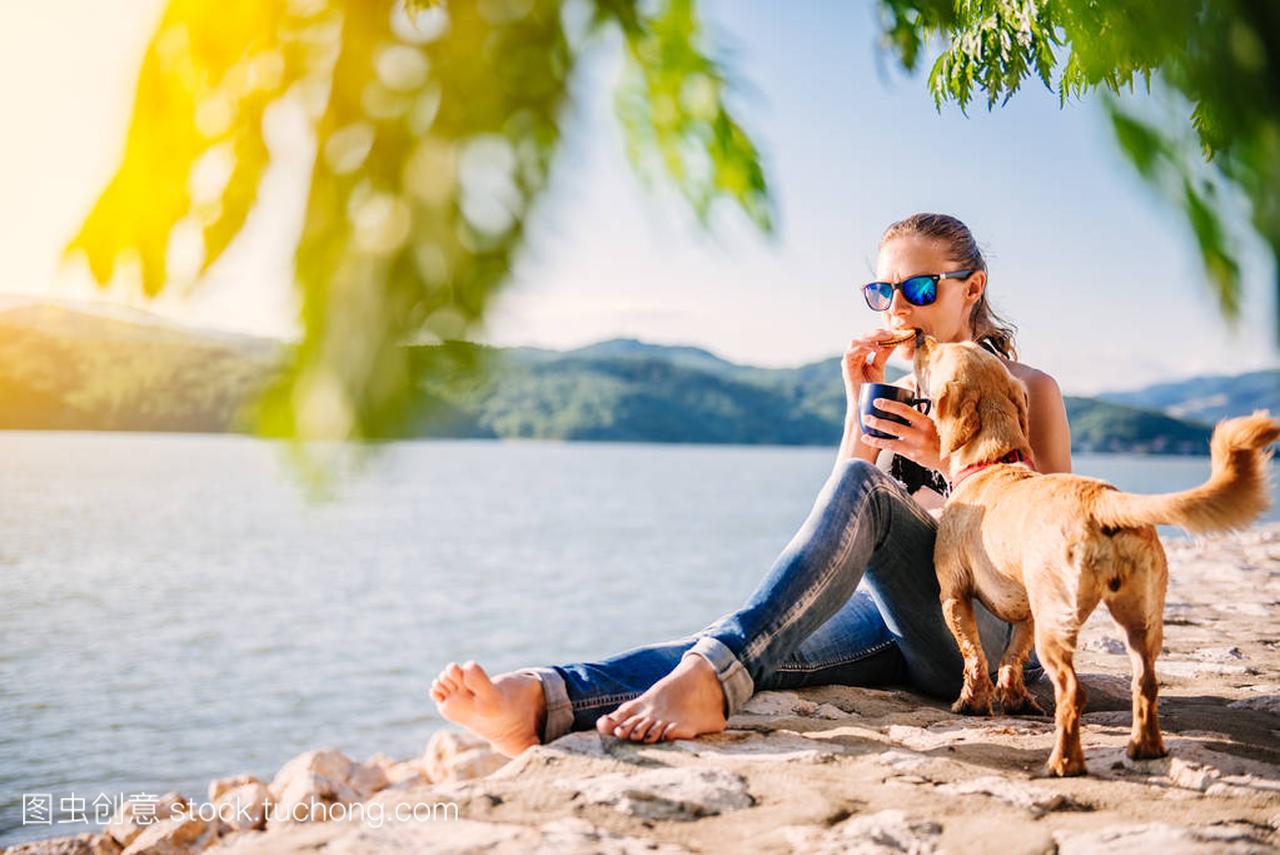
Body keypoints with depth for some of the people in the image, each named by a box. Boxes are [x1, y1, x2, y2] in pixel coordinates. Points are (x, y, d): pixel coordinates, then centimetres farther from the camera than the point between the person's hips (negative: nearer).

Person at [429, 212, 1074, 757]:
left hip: (985, 629, -4)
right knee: (757, 650, -28)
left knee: (863, 488, -32)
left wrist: (948, 456, -13)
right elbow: (838, 543, 11)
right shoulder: (897, 394, 21)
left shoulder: (1029, 391, 9)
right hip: (890, 616, 4)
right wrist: (860, 411, 1)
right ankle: (542, 701, -52)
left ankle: (710, 676, -51)